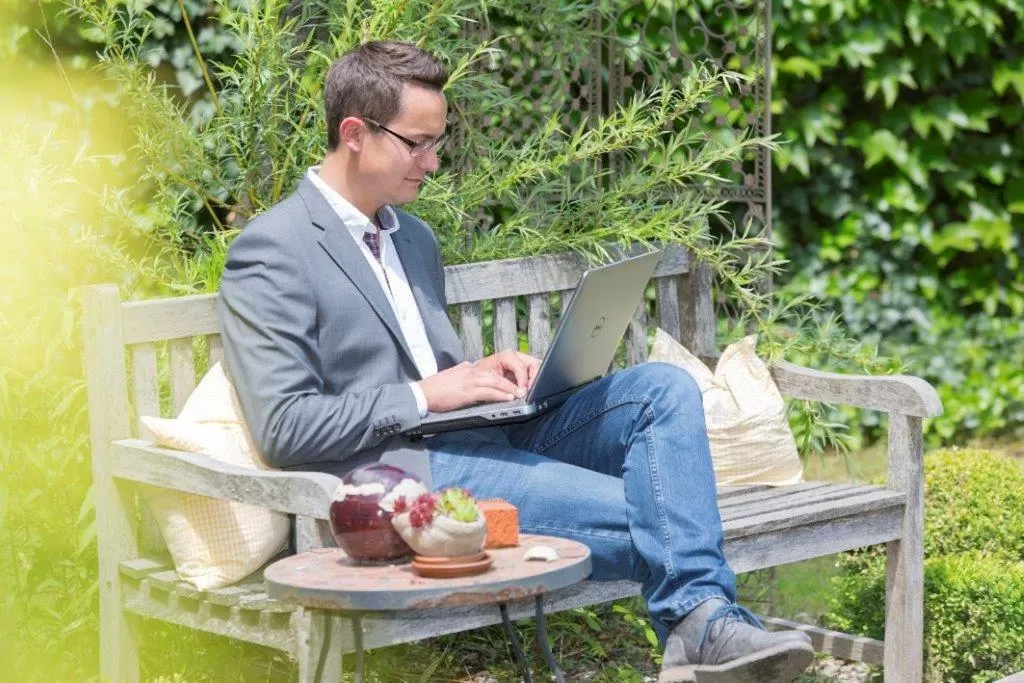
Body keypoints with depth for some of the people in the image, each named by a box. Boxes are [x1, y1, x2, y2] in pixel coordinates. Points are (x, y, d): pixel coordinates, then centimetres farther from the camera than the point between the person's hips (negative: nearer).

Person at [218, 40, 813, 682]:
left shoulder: (414, 237, 21)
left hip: (478, 435, 9)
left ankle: (700, 623, -26)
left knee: (664, 387, -13)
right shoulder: (272, 254, -7)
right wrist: (427, 394, -14)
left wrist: (481, 372, 4)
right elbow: (284, 429, -15)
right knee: (642, 511, -24)